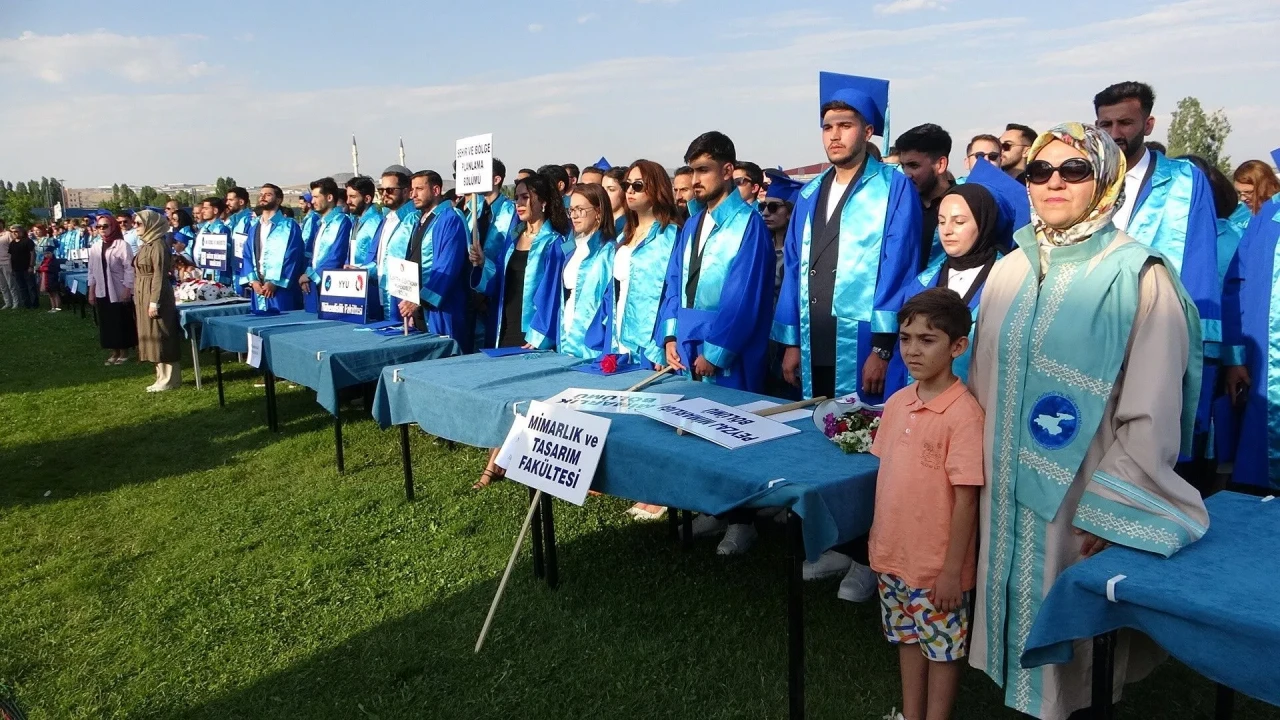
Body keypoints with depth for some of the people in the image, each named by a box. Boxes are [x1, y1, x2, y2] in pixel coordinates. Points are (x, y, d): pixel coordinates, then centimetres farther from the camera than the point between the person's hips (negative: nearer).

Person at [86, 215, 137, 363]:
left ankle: (124, 352, 13)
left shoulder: (122, 245, -9)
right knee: (107, 322, 8)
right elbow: (92, 271, 14)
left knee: (122, 322, 2)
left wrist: (127, 290, -15)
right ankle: (114, 352, 17)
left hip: (119, 292, -5)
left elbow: (129, 269, -11)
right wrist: (91, 292, 11)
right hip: (102, 292, 6)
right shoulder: (95, 248, 9)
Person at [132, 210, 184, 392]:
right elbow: (141, 274, 18)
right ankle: (163, 377, 18)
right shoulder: (146, 245, 15)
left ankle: (169, 379, 0)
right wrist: (139, 300, 18)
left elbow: (159, 275, -19)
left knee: (161, 337, -5)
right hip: (143, 297, 10)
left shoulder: (158, 245, -14)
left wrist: (154, 302, -21)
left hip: (154, 296, -10)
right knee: (153, 337, 12)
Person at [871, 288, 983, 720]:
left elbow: (966, 497, -18)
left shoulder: (963, 413, -20)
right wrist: (878, 537, 13)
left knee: (943, 646, 12)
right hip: (894, 555, 7)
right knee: (907, 637, 22)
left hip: (938, 565, -7)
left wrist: (952, 570, -16)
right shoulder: (897, 403, 1)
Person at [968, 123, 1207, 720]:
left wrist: (1109, 512, -15)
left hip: (1082, 497, -5)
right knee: (1019, 607, 17)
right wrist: (976, 467, 9)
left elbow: (1151, 414, -13)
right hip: (1007, 494, 5)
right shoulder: (1010, 271, 4)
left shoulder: (1137, 277, -12)